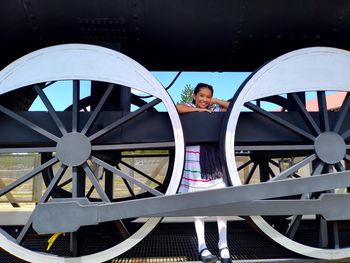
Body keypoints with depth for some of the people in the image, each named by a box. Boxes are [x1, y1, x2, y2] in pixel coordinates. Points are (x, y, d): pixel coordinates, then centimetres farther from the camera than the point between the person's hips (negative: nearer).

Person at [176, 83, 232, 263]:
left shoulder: (215, 110, 11)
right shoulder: (189, 108, 1)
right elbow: (175, 108, -19)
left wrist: (214, 102, 4)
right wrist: (198, 109, -13)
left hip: (216, 163, 3)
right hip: (196, 164, -3)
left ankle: (223, 245, 14)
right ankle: (202, 247, 15)